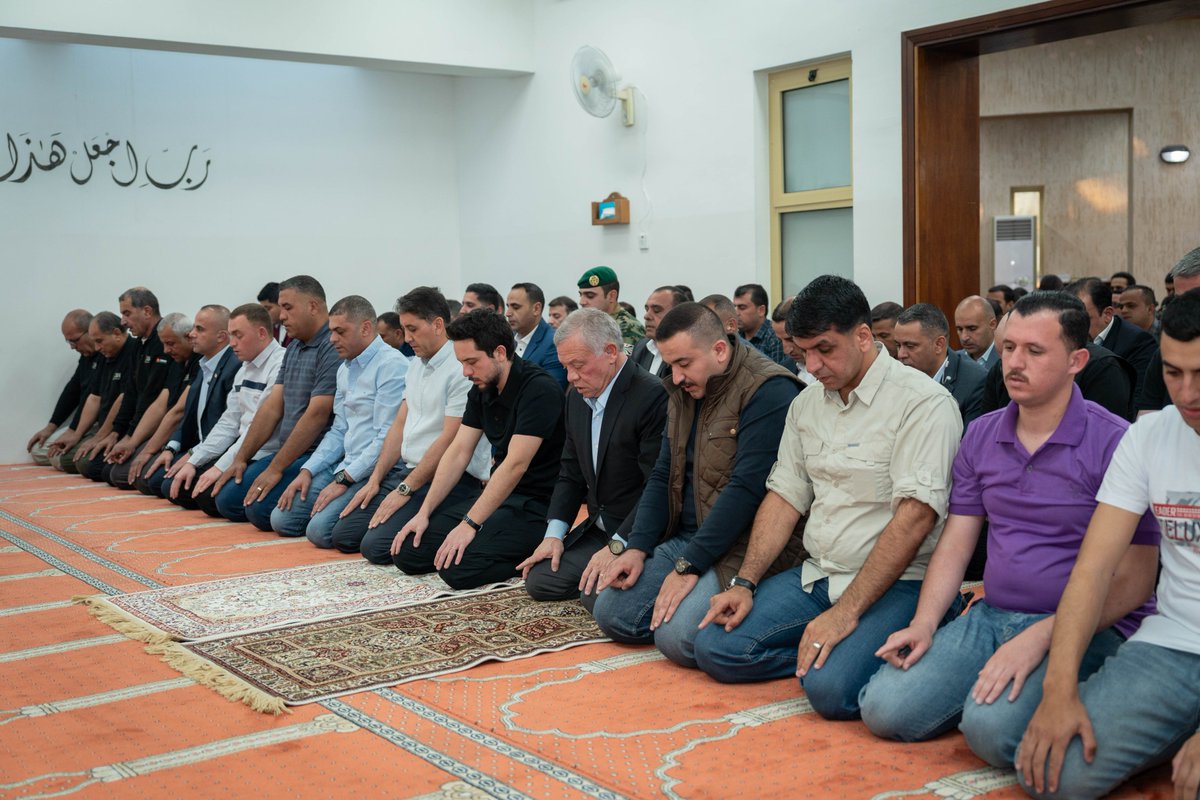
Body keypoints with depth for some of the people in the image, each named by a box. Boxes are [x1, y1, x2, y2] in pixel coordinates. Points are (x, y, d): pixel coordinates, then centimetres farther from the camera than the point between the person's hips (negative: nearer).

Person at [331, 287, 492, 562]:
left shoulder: (461, 369, -17)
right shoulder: (416, 366, 14)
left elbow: (449, 440, -19)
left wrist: (404, 489, -14)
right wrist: (375, 480, 9)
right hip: (408, 469, 9)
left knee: (376, 546, -21)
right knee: (344, 535, 3)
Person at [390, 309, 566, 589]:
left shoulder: (539, 389, -20)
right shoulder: (482, 390, 7)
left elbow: (516, 464, -24)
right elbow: (459, 452, 7)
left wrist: (469, 524, -24)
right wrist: (424, 512, -1)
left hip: (536, 505, -9)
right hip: (498, 496, 9)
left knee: (457, 567, -26)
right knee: (408, 551, -1)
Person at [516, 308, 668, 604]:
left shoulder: (653, 396, -20)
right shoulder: (577, 396, 7)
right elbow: (571, 473, 14)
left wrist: (616, 546, -24)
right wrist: (554, 534, 3)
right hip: (597, 529, 8)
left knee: (599, 596, -25)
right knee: (539, 580, -2)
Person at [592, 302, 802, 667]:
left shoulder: (769, 391, -16)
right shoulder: (683, 392, 11)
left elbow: (746, 489, -22)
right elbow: (663, 475, 15)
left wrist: (688, 566, -21)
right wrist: (637, 547, 0)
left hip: (738, 546, -8)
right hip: (684, 537, 8)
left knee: (676, 636, -24)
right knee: (610, 613, -3)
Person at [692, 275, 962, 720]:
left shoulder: (923, 403, -12)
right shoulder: (807, 403, 12)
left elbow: (915, 517, -20)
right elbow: (784, 497, 14)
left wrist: (846, 612, -23)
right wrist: (744, 583, 0)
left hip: (894, 583, -7)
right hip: (816, 576, 7)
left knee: (830, 688, -30)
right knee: (714, 646, -9)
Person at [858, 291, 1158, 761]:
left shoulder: (1113, 442, -10)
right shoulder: (981, 436, 9)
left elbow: (1134, 580, -12)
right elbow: (956, 544, 10)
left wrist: (1039, 638, -21)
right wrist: (923, 625, -6)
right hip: (992, 616, 5)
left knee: (992, 727, -30)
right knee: (884, 709, -13)